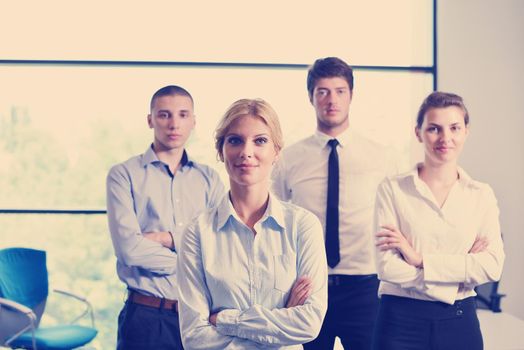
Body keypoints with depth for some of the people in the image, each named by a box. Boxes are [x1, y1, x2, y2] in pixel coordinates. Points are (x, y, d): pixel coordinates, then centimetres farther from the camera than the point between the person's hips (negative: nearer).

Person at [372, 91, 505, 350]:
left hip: (459, 320, 2)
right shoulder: (392, 189, -3)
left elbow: (492, 267, -8)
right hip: (402, 321, -2)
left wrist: (421, 259, -14)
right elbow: (387, 268, -12)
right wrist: (463, 268, -10)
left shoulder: (481, 195, 5)